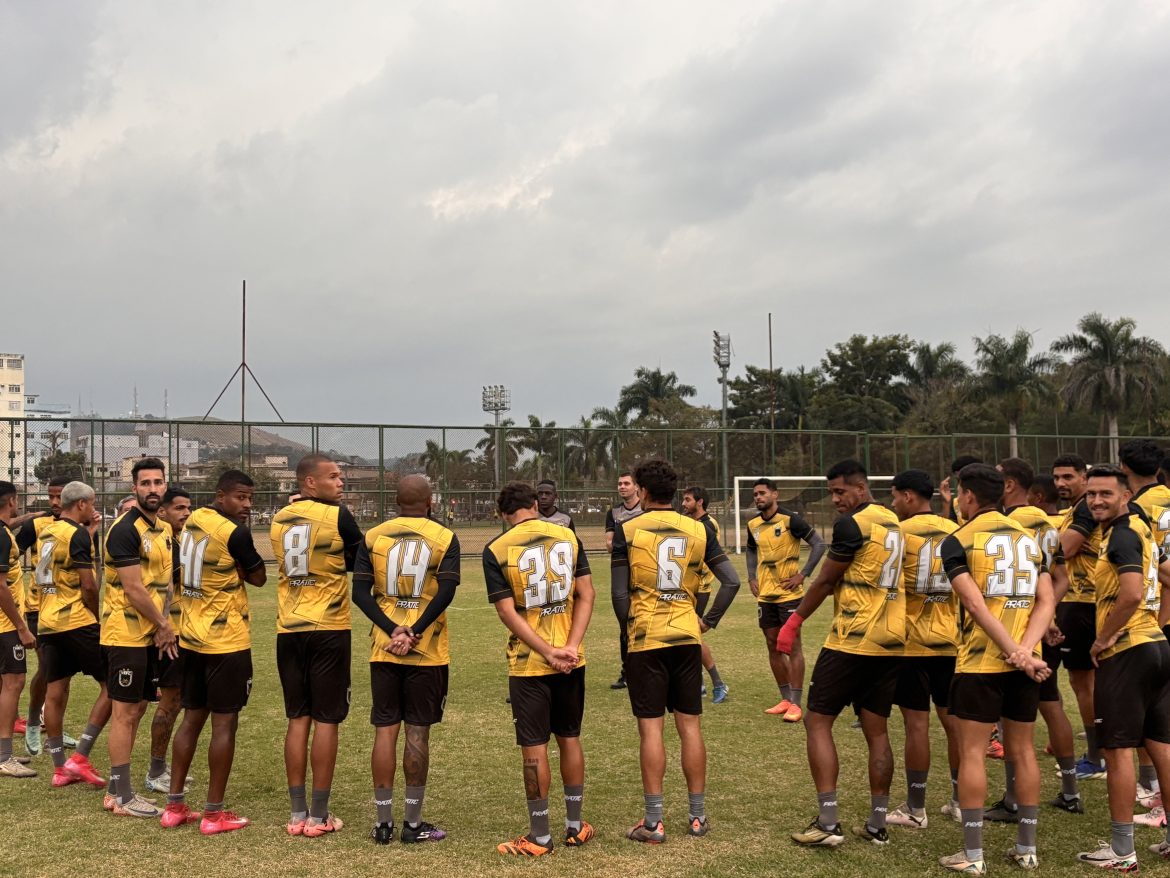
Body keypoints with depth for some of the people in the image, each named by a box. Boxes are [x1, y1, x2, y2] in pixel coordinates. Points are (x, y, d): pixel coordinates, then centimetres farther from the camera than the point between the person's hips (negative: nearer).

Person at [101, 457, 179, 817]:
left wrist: (163, 625, 2)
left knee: (135, 710, 12)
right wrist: (164, 625, -9)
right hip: (127, 635, -9)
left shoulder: (163, 529, 13)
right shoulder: (125, 530, -14)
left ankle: (118, 790, 21)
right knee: (125, 713, -3)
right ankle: (121, 797, 4)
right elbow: (132, 588, -18)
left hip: (152, 635, 9)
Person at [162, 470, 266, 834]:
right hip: (227, 641, -8)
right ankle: (214, 813, 5)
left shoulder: (192, 523, 7)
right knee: (224, 723, 0)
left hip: (191, 638, 8)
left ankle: (174, 806, 20)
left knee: (192, 718, 15)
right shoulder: (234, 532, -16)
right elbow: (258, 578, -5)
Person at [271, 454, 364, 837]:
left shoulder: (279, 520, 7)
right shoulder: (337, 516, -9)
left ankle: (297, 814, 13)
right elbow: (360, 561, 3)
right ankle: (319, 816, 6)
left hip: (288, 630, 5)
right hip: (329, 629, -5)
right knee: (326, 721, 2)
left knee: (298, 719, 11)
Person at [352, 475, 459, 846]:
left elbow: (360, 592, -4)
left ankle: (383, 822, 13)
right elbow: (445, 593, -14)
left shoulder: (373, 537, 3)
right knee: (418, 731, 4)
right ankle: (413, 824, 9)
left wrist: (393, 630, -9)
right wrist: (413, 632, -14)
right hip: (427, 651, -2)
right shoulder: (445, 538, -3)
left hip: (384, 649, 2)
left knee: (385, 729, 8)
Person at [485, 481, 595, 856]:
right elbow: (586, 596, -3)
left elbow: (508, 612, -12)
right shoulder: (569, 537, 2)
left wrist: (549, 653, -11)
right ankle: (575, 826, 25)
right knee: (570, 738, 16)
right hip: (572, 660, 4)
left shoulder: (496, 550, -7)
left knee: (534, 747, 4)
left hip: (528, 663, -3)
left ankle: (540, 837, 12)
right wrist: (570, 647, -9)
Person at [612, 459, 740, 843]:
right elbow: (731, 582, 1)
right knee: (690, 726, 10)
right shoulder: (698, 530, 3)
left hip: (645, 639, -3)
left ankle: (653, 822, 4)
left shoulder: (627, 530, -6)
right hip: (687, 638, 3)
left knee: (651, 728, 1)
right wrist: (708, 621, 10)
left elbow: (619, 593, -7)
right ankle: (697, 815, 17)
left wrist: (630, 626, 9)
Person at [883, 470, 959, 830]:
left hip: (911, 641, -5)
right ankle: (960, 800, 22)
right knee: (952, 719, 13)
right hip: (951, 640, 5)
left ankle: (915, 809, 6)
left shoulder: (898, 533, -10)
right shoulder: (955, 532, 6)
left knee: (917, 723, -1)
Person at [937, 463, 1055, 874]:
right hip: (1026, 661, 5)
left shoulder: (959, 541, -5)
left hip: (980, 661, -5)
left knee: (972, 753, 1)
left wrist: (1014, 652, -17)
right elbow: (1046, 601, 1)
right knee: (1022, 751, 13)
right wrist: (1025, 648, -9)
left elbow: (976, 604, -16)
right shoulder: (1029, 538, 11)